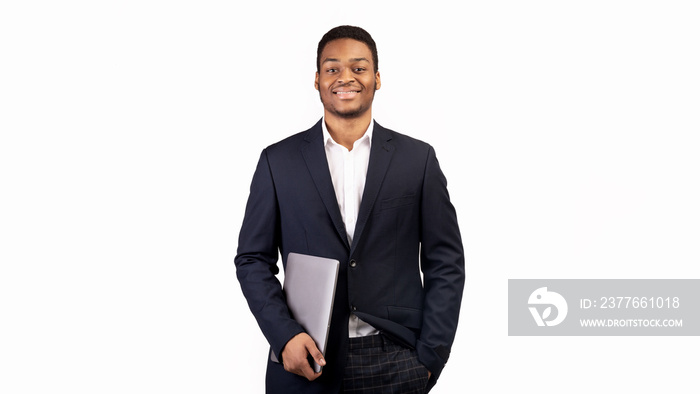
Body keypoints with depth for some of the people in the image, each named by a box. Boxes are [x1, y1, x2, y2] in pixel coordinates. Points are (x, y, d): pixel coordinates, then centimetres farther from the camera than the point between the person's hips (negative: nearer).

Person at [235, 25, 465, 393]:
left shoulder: (418, 158, 3)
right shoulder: (278, 161, 3)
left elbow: (445, 262, 3)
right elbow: (253, 260, 4)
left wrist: (431, 356, -4)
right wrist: (284, 336, -9)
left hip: (397, 364, 0)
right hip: (307, 363, 0)